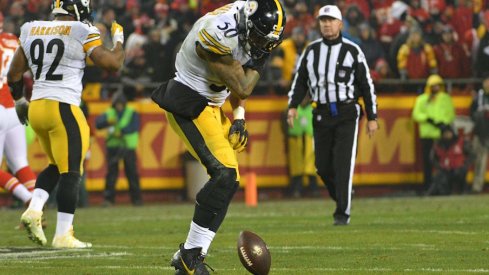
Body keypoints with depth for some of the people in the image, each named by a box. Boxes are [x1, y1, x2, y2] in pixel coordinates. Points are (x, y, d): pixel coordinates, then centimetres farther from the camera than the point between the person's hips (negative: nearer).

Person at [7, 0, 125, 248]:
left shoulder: (31, 31, 10)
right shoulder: (81, 33, -7)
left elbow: (14, 74, 15)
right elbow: (113, 63, -7)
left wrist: (19, 100, 32)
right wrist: (118, 40, 12)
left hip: (35, 108, 7)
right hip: (63, 108, -7)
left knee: (57, 166, 23)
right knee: (70, 172, -1)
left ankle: (34, 210, 4)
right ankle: (63, 235, -2)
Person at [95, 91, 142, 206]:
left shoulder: (132, 113, 6)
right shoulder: (109, 113, 10)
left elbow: (134, 127, -10)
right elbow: (98, 123, -4)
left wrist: (122, 131, -23)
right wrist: (108, 121, -25)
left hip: (128, 146, -1)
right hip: (113, 146, 1)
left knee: (132, 172, -1)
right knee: (112, 172, -6)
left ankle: (136, 198, 6)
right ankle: (108, 198, -7)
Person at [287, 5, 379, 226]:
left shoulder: (352, 51, 0)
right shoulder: (311, 51, 9)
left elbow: (366, 85, 2)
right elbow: (300, 81, 14)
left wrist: (372, 117, 0)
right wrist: (293, 106, -1)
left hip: (347, 113, -4)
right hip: (321, 114, 4)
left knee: (343, 164, -11)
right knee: (323, 166, 2)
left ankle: (342, 214, -8)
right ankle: (342, 200, 24)